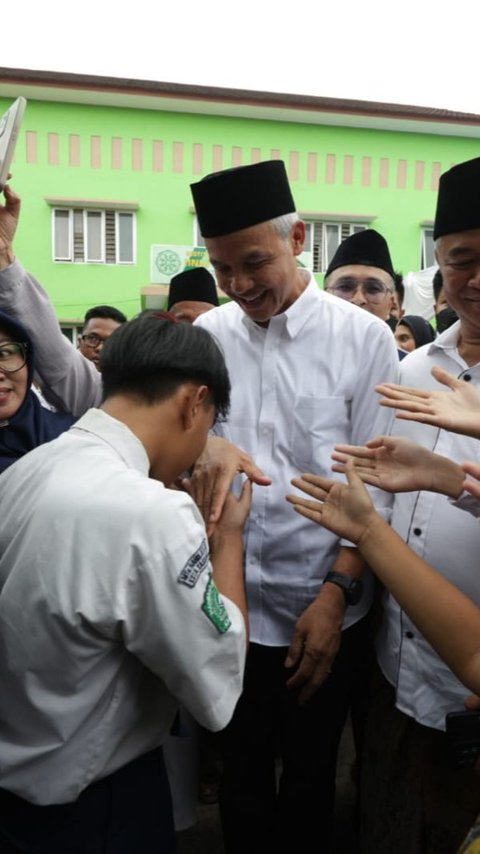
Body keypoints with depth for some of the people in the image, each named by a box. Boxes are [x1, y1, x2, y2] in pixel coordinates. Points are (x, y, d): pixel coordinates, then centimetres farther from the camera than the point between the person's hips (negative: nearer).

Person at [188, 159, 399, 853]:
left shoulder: (363, 338, -7)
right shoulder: (208, 335, 1)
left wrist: (336, 594, -13)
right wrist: (205, 447, -22)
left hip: (325, 611, -2)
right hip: (230, 605, 2)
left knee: (309, 777, 18)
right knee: (242, 773, 18)